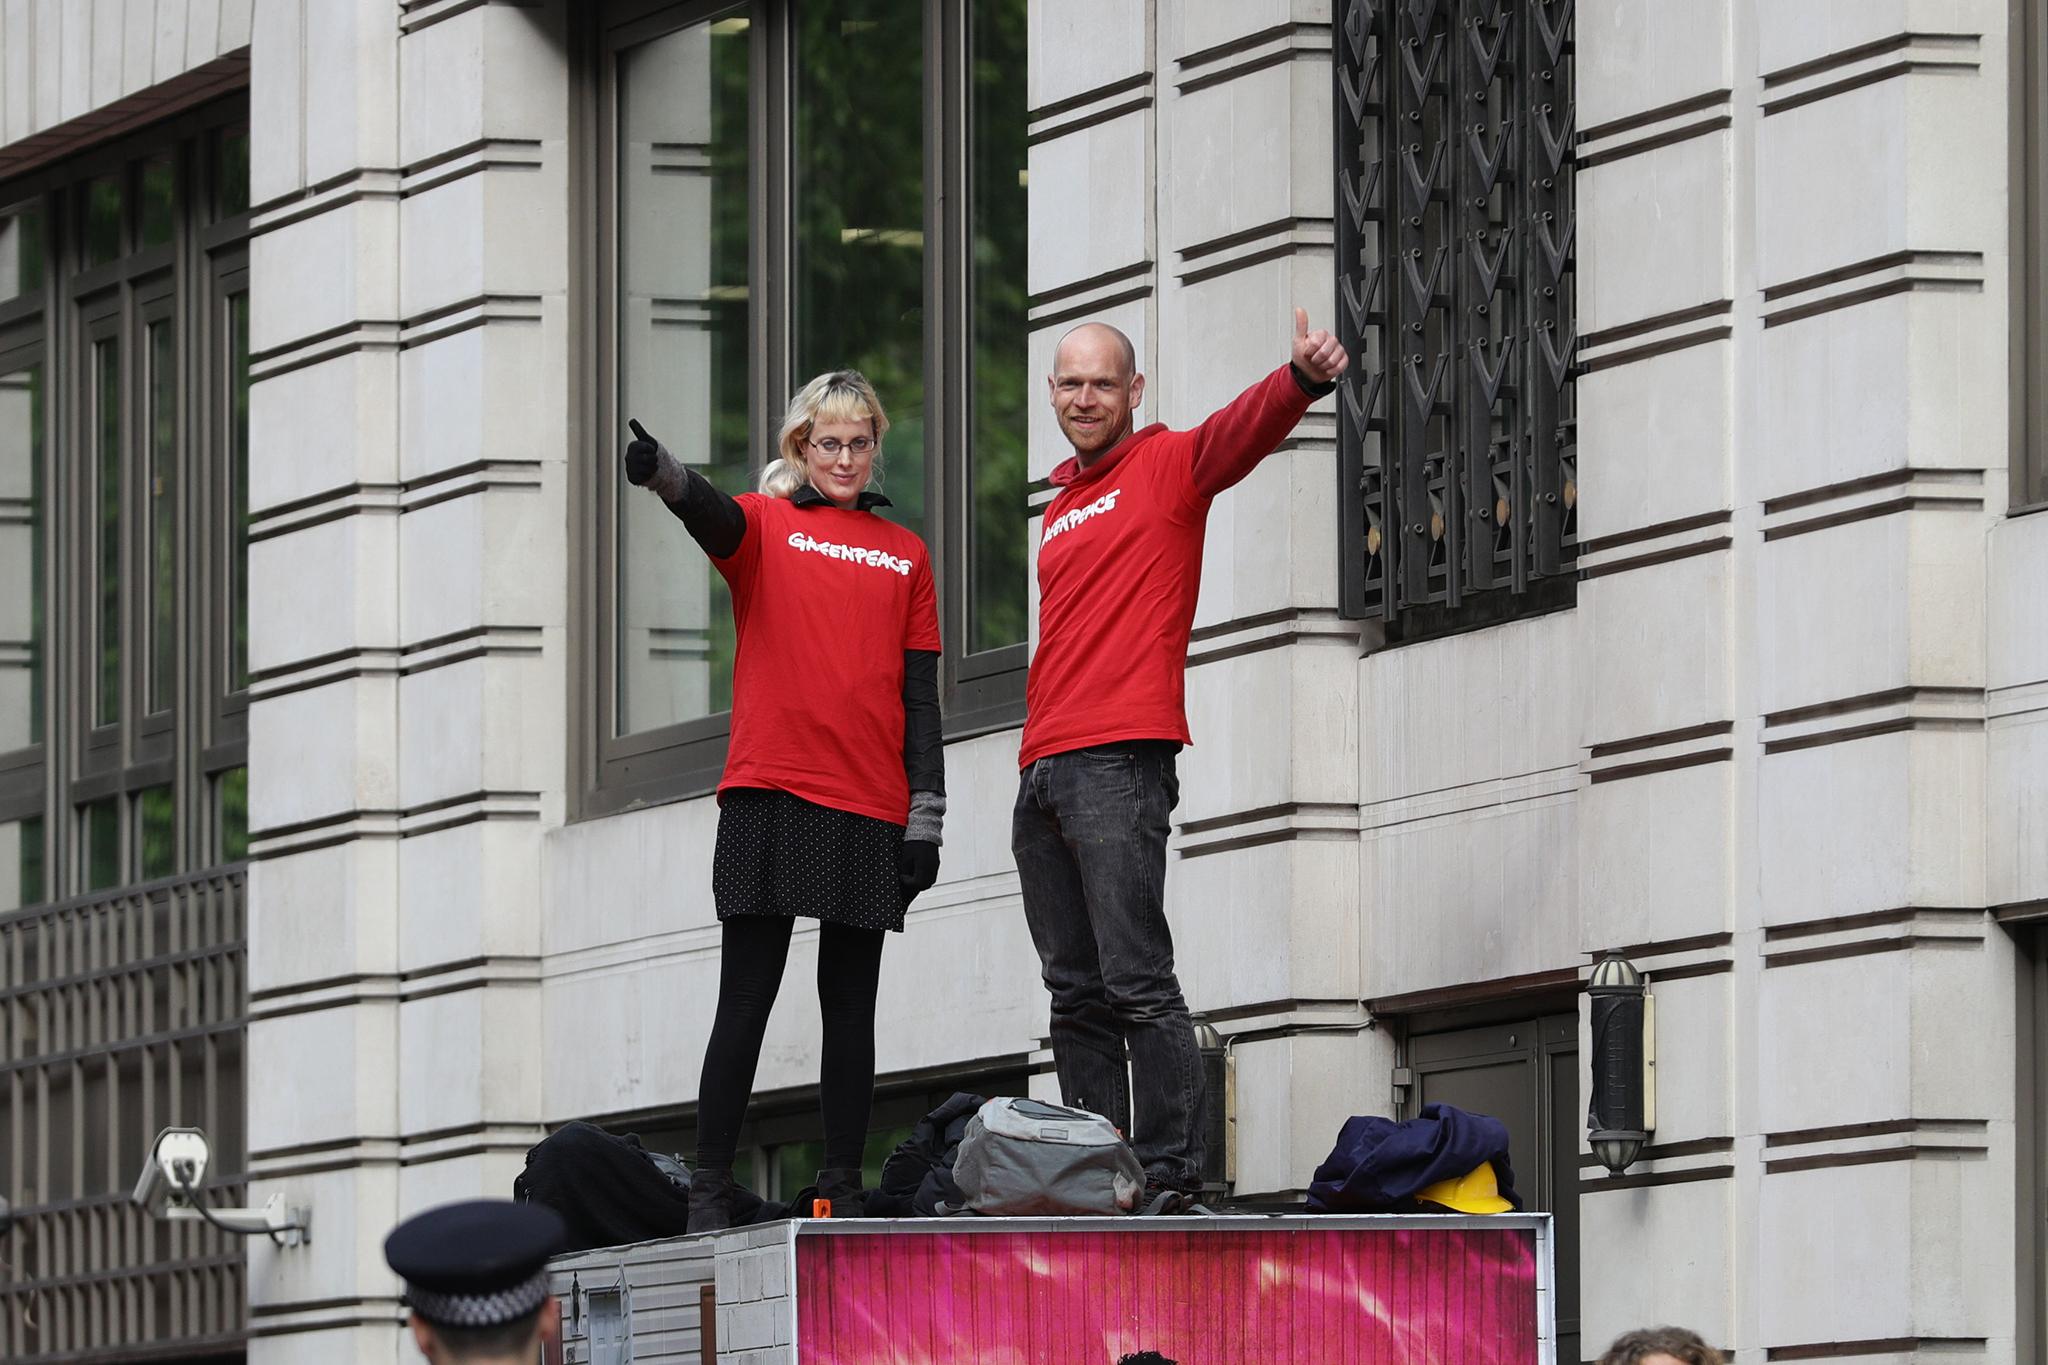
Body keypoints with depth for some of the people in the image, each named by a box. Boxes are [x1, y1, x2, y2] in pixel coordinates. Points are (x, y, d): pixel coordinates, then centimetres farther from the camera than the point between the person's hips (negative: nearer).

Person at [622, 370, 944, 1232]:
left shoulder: (904, 555, 16)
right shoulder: (767, 523, 7)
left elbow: (920, 694, 14)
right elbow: (715, 517, -18)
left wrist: (925, 819, 7)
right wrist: (664, 476, -41)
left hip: (870, 808, 3)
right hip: (770, 797, -3)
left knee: (852, 1004, 5)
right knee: (746, 998, -5)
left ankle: (844, 1191, 7)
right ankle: (709, 1190, -4)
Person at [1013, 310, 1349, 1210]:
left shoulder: (1168, 467, 3)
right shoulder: (1061, 510, 24)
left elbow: (1246, 429, -17)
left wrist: (1302, 380, -38)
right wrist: (1040, 748, 14)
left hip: (1120, 762, -8)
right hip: (1043, 769, 8)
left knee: (1137, 984, -13)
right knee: (1076, 996, 7)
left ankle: (1169, 1174, -14)